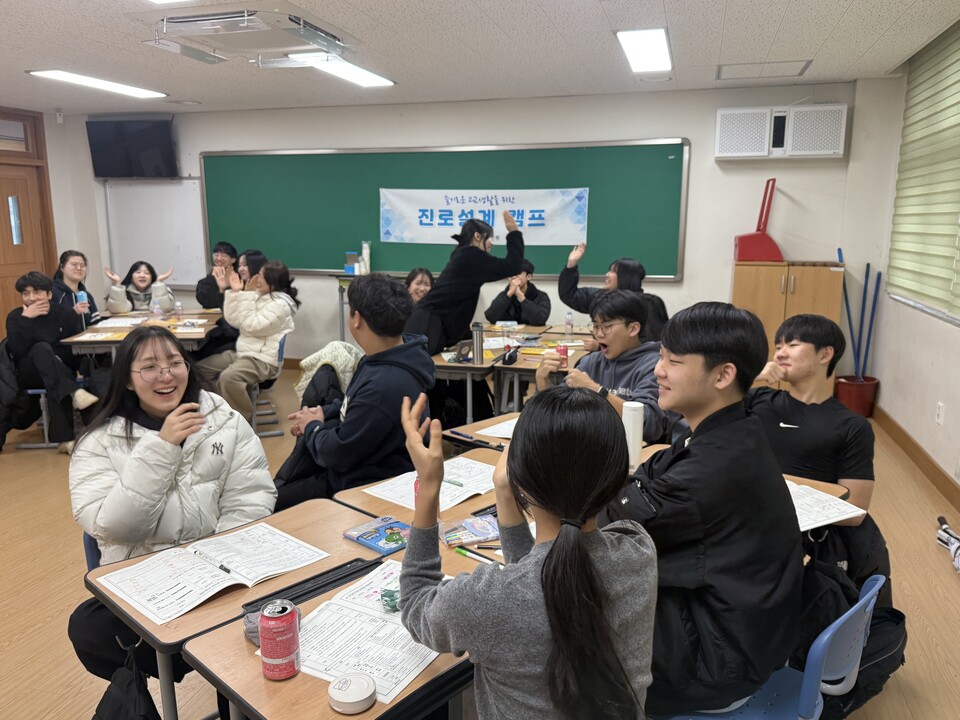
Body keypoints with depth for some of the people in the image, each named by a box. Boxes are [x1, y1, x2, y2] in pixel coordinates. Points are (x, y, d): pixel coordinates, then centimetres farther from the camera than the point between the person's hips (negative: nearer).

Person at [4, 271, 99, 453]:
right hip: (30, 372, 0)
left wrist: (58, 357, -20)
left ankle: (64, 438, -34)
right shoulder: (16, 316, 2)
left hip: (62, 371, 0)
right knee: (42, 348, -33)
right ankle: (74, 393, -53)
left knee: (56, 387, -35)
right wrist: (25, 319, -20)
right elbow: (16, 351, -15)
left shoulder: (66, 314, 1)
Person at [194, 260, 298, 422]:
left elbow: (252, 326, -22)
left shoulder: (280, 304, -15)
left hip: (262, 359, -9)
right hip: (242, 352, 9)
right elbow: (233, 320, 8)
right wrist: (235, 292, -2)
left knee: (228, 378, -34)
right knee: (200, 368, 7)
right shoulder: (258, 295, 10)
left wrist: (247, 295, -19)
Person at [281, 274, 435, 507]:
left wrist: (313, 427, -3)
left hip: (367, 490, -9)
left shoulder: (384, 386, -33)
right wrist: (322, 419, 0)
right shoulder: (390, 358, 0)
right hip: (355, 469, 10)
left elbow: (337, 454, -23)